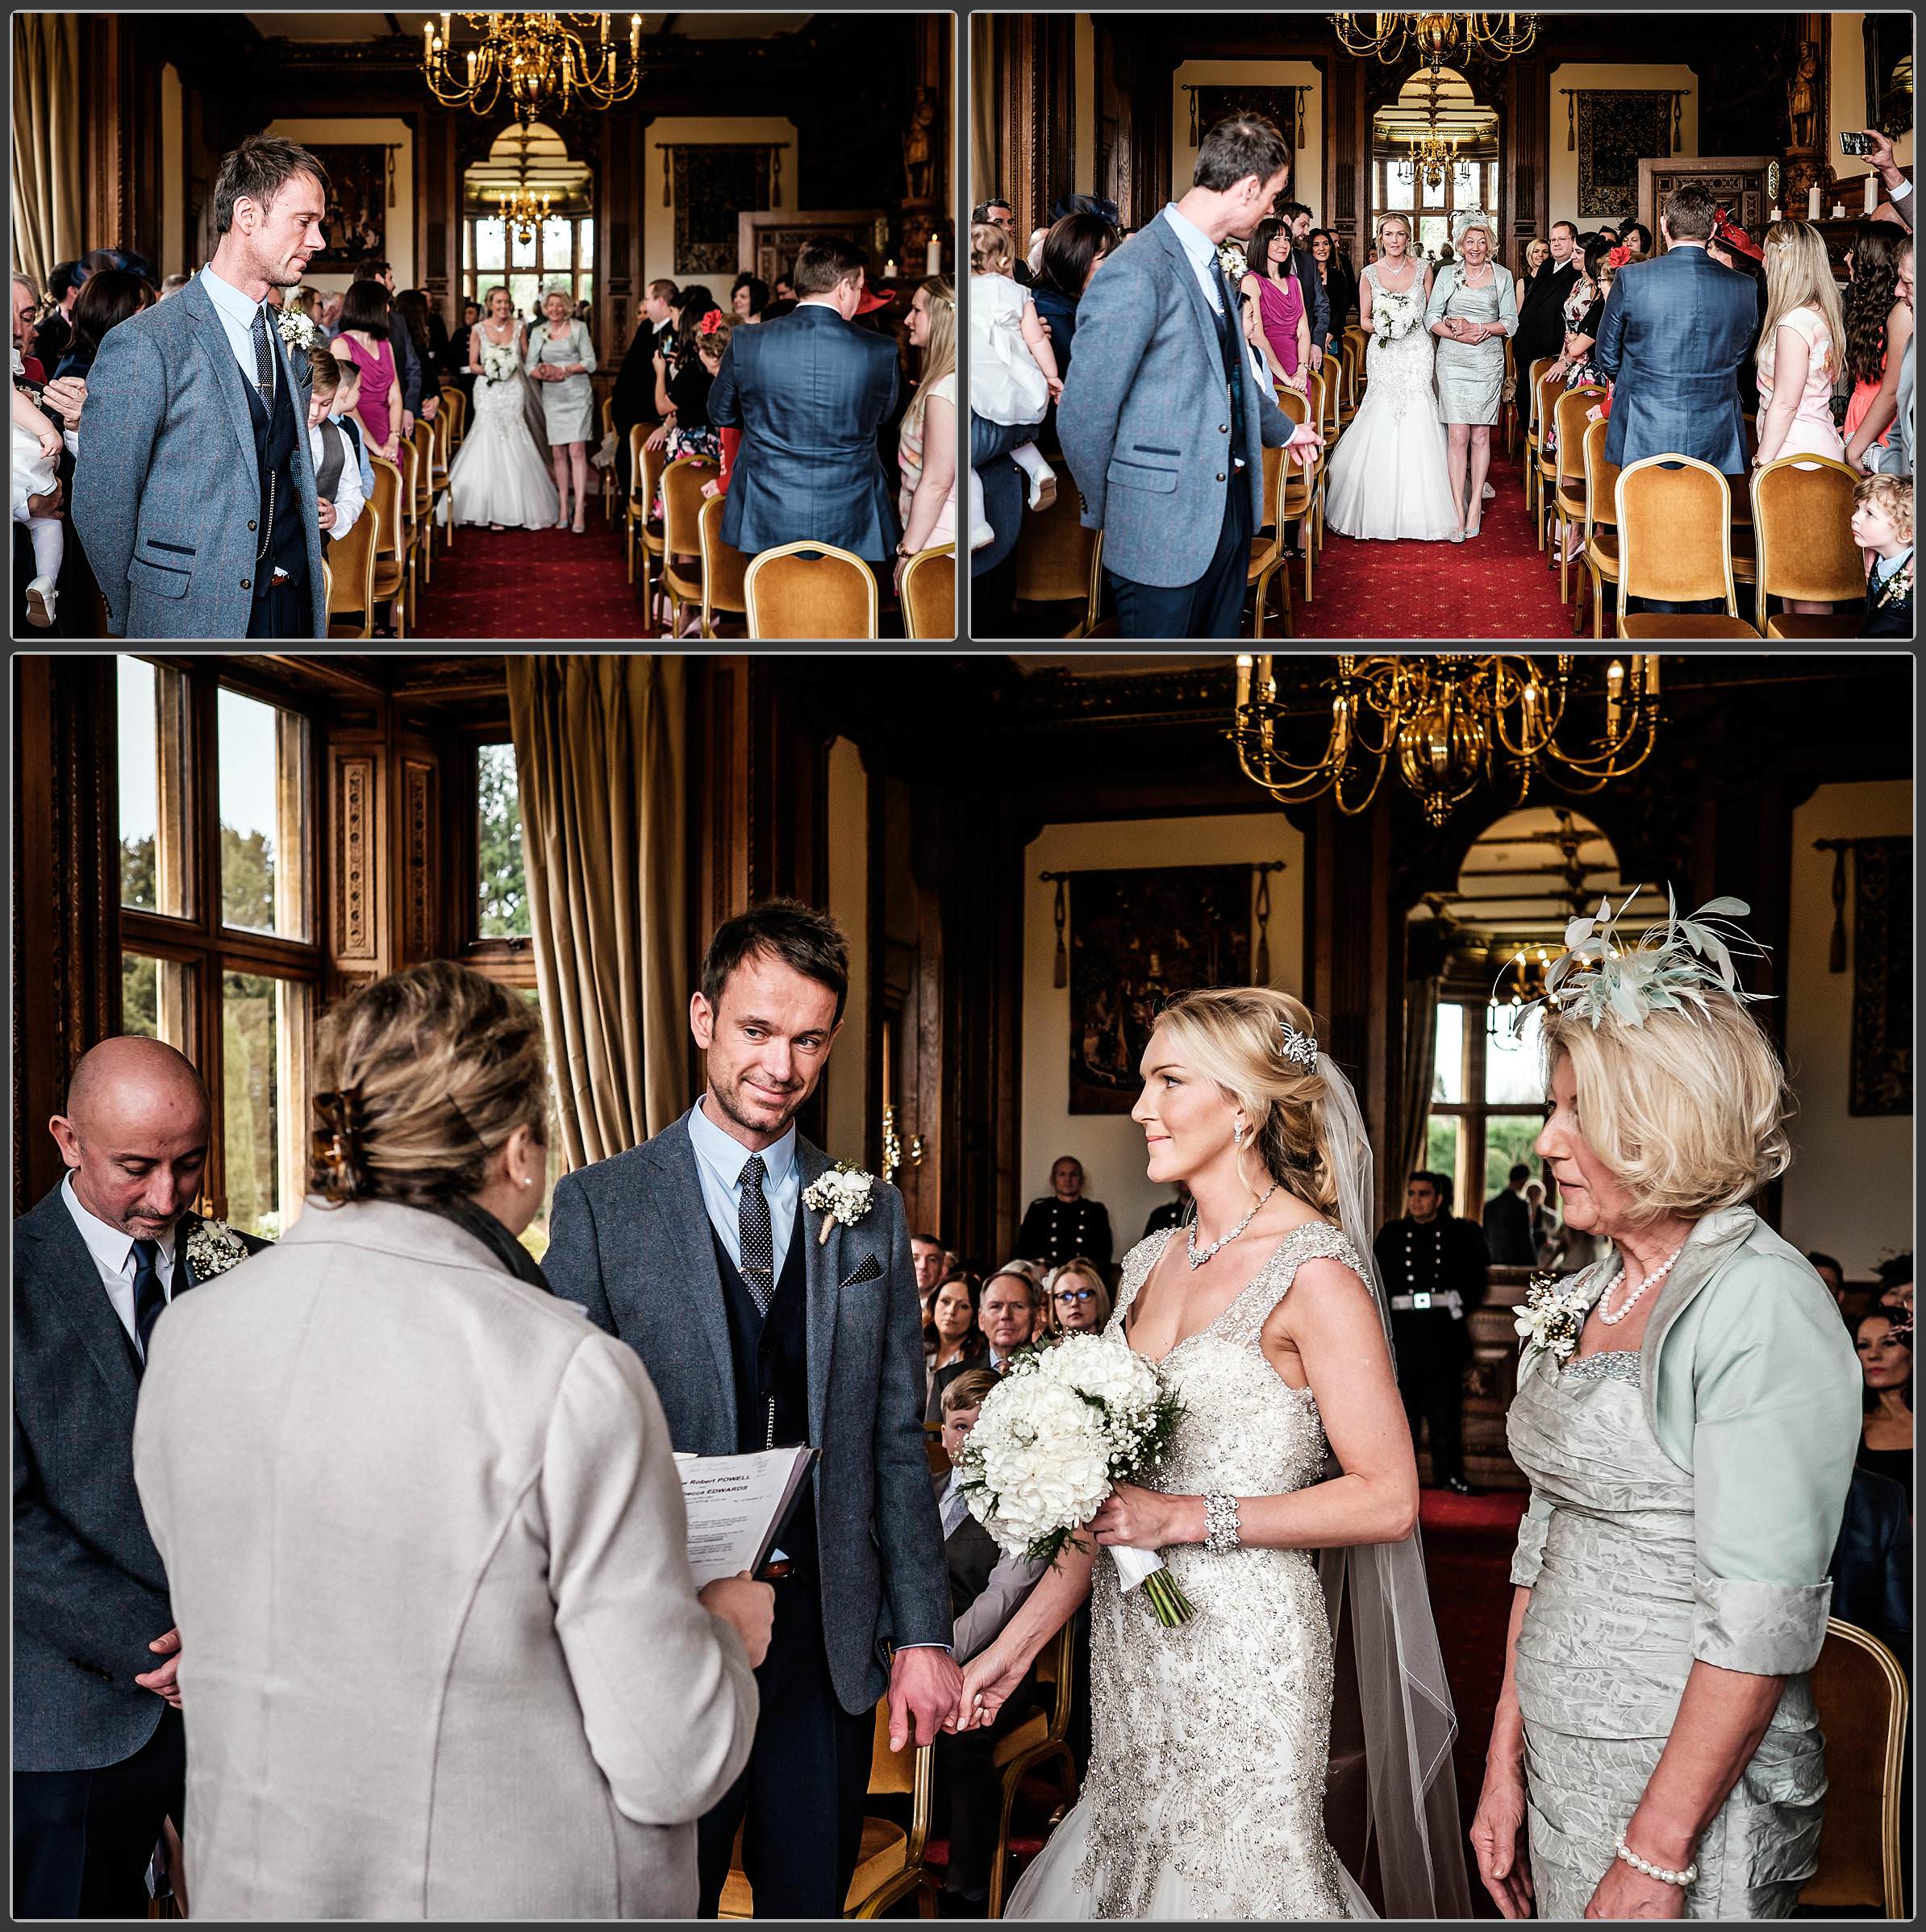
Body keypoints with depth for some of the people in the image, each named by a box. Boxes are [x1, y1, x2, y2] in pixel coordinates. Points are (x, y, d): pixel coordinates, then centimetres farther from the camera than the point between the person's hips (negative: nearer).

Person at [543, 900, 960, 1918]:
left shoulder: (871, 1214, 7)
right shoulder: (599, 1204, -3)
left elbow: (897, 1443, 8)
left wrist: (921, 1635, 4)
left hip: (831, 1635, 3)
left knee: (812, 1900, 15)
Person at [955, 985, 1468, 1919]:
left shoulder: (1313, 1274, -14)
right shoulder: (1152, 1263, 8)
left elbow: (1387, 1498, -15)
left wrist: (1190, 1517, -17)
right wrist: (1019, 1642, 12)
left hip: (1241, 1652, -7)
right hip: (1128, 1643, 7)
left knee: (1231, 1878, 4)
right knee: (1127, 1863, 15)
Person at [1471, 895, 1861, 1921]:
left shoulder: (1764, 1305, -18)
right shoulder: (1586, 1296, 6)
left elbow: (1763, 1619, -22)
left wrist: (1655, 1858, -21)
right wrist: (1505, 1763, 8)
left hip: (1696, 1789, -7)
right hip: (1561, 1762, 7)